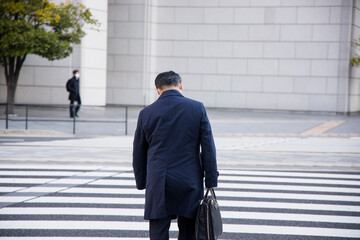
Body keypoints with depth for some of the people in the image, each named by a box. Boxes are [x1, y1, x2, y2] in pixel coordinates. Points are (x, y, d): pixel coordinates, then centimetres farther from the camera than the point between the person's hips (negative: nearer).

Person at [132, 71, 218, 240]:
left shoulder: (146, 113, 1)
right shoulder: (197, 108, 0)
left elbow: (138, 154, 8)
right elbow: (208, 148, -2)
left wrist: (141, 184, 19)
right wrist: (211, 183, 2)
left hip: (158, 184, 0)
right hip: (190, 183, 0)